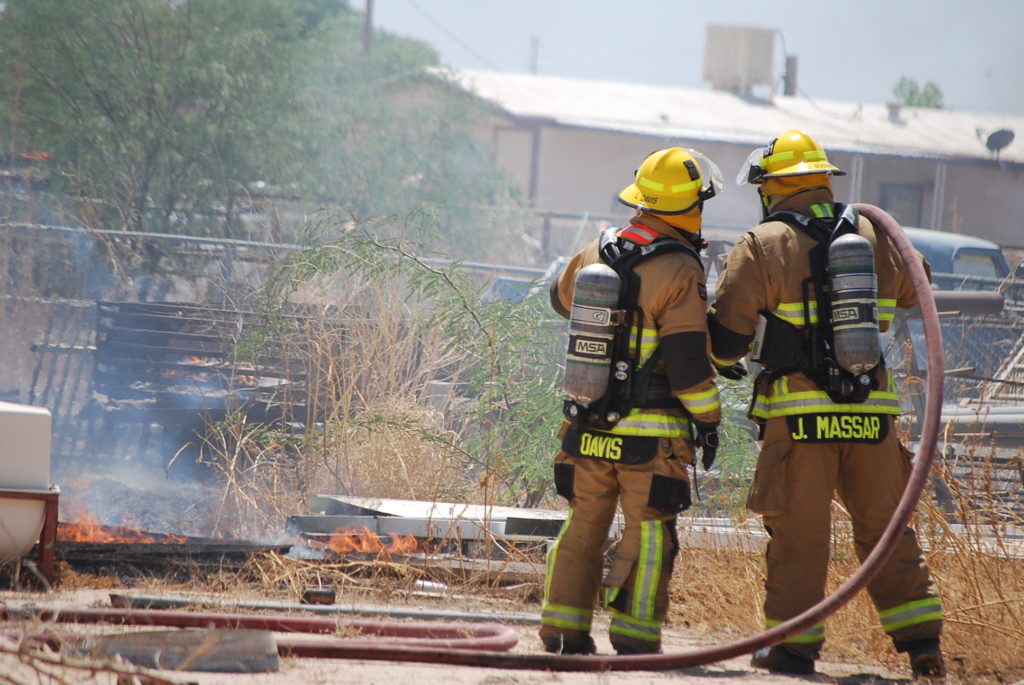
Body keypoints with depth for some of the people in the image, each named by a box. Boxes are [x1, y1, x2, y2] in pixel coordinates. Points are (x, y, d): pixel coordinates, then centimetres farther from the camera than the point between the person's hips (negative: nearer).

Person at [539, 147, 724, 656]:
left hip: (588, 423, 6)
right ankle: (634, 637, -3)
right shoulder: (679, 273, -14)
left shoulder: (594, 254, 5)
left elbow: (562, 298, 28)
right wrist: (708, 419, -5)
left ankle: (564, 632, 16)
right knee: (648, 532, 1)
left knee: (583, 526, 15)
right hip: (652, 432, -6)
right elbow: (689, 361, -16)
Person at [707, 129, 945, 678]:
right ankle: (921, 641, 10)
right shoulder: (874, 238, 8)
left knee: (799, 530, 3)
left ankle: (793, 646, 7)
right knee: (885, 527, 11)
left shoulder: (763, 246, -6)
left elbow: (724, 342, -8)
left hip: (800, 413, -4)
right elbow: (914, 289, 29)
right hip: (872, 408, 4)